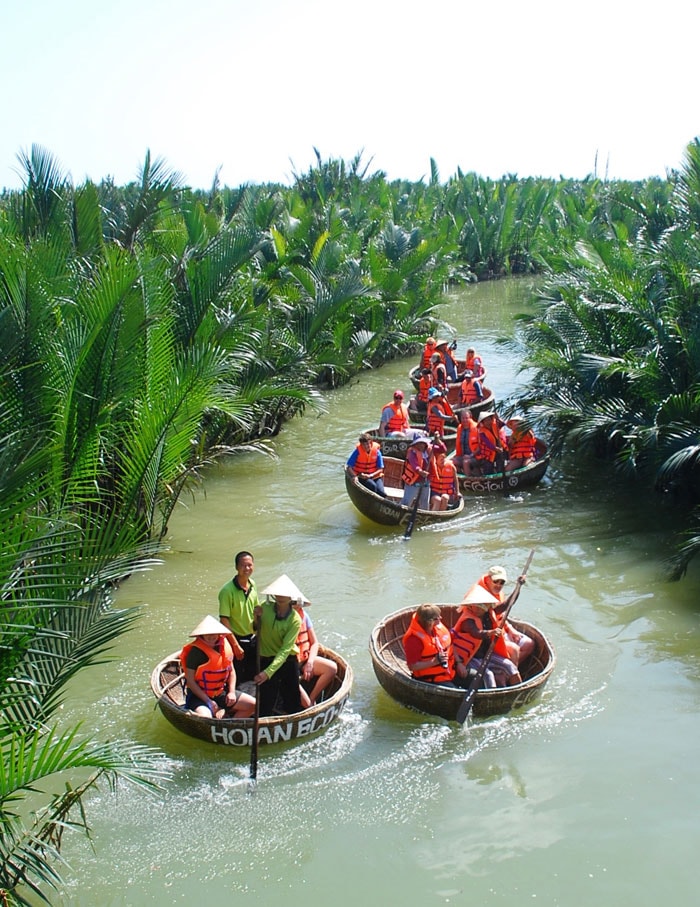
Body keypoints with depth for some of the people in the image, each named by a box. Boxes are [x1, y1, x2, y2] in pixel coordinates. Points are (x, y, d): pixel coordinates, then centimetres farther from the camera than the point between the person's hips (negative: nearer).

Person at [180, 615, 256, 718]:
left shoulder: (225, 646, 2)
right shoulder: (195, 651, -17)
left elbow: (231, 671, 14)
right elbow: (190, 680, -17)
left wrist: (232, 692, -2)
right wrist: (208, 701, -18)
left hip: (221, 693, 7)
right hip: (198, 695, -6)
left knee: (252, 704, -2)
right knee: (204, 718, -37)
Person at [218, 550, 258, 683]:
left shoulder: (253, 585, 3)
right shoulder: (227, 590, -18)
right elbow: (224, 620, -19)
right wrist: (235, 645, -18)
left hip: (252, 639, 6)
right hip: (236, 640, -6)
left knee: (253, 677, 15)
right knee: (237, 678, 1)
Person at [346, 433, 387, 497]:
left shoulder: (376, 451, -6)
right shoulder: (357, 451, -10)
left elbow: (380, 469, -3)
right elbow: (348, 467, -10)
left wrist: (370, 475, -17)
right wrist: (355, 476, -26)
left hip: (375, 476, 2)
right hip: (361, 477, -2)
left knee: (382, 493, -21)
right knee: (373, 486, -32)